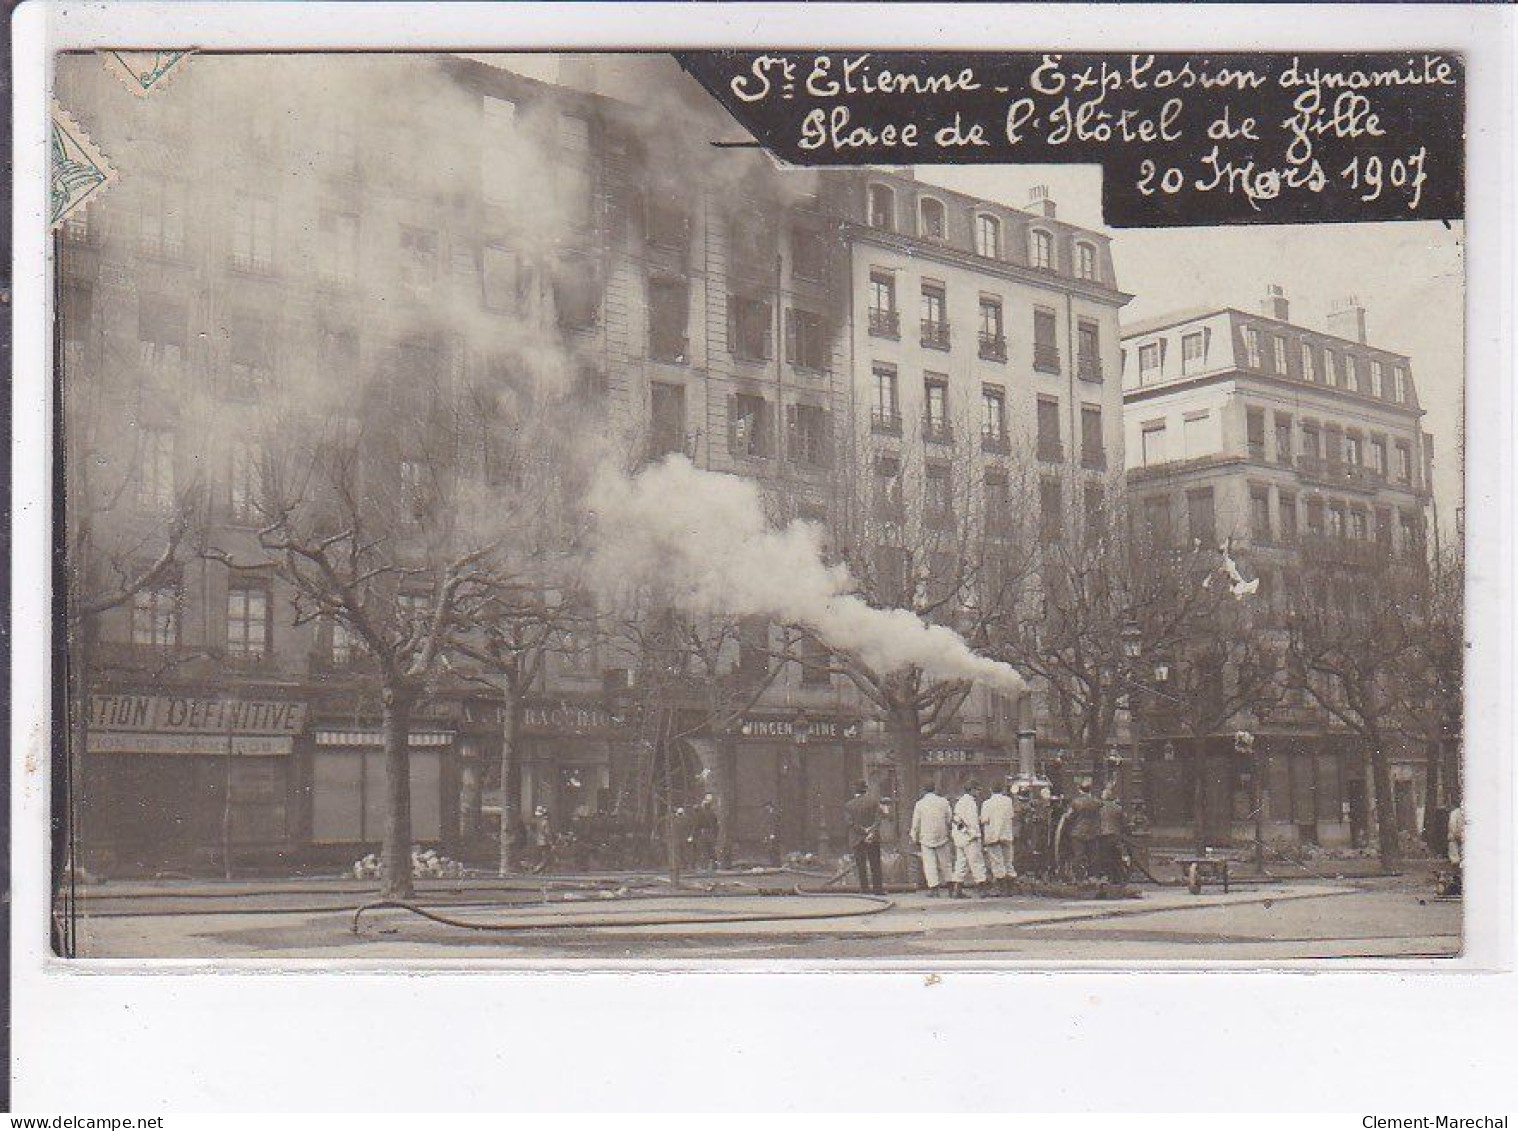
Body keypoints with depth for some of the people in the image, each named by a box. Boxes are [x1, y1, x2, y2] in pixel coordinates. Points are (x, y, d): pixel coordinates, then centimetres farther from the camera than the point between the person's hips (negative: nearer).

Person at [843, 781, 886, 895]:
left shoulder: (848, 805, 1)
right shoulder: (873, 801, 0)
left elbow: (849, 821, -9)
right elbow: (878, 818, -8)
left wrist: (863, 831, -11)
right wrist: (872, 832, -12)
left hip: (857, 839, 0)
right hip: (873, 838, 0)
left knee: (861, 866, 3)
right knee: (875, 864, 7)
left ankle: (865, 889, -1)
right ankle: (878, 889, 6)